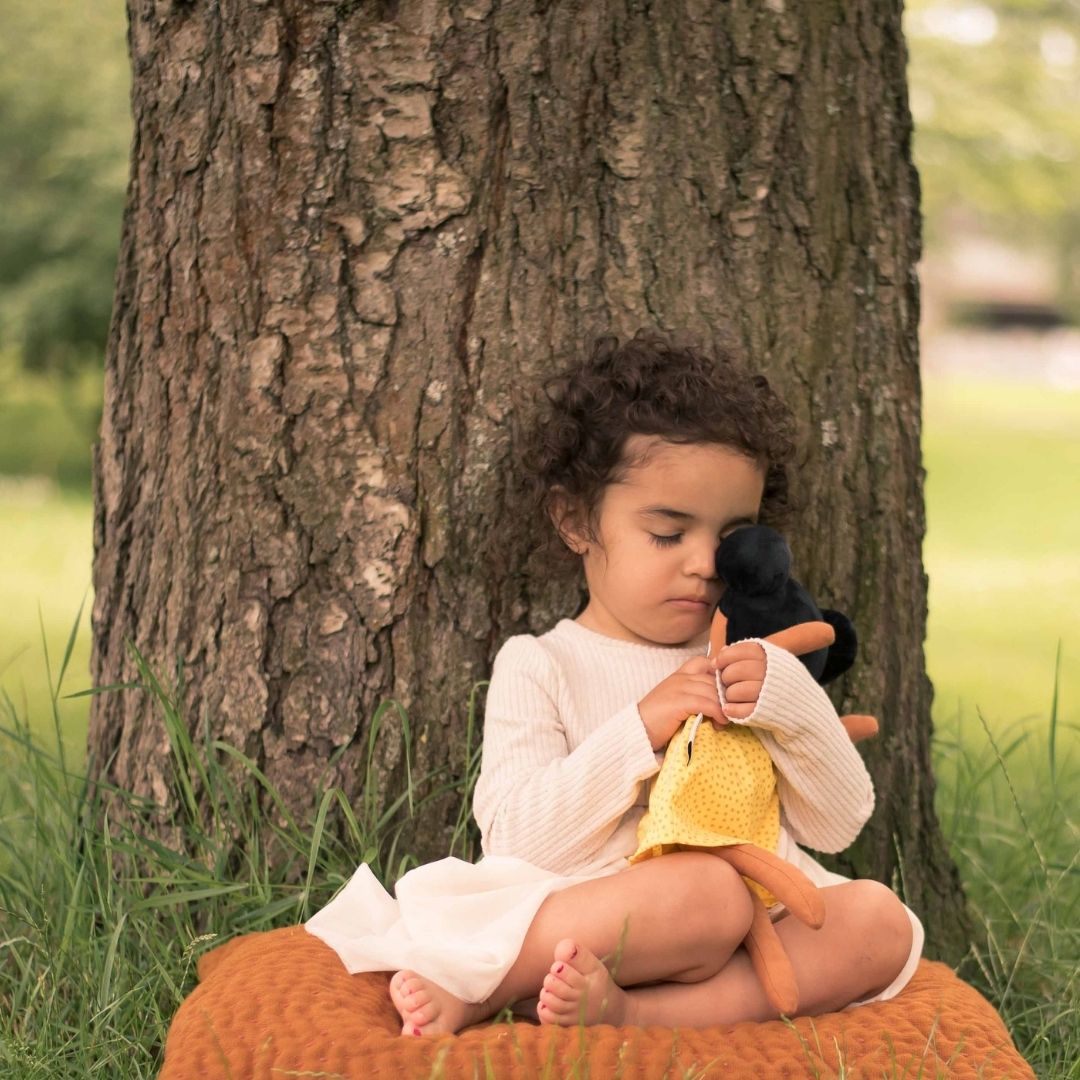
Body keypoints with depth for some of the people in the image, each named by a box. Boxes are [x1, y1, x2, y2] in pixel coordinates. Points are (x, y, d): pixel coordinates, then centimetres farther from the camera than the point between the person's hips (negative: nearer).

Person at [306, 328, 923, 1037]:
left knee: (881, 920, -22)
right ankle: (477, 983, -23)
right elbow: (518, 841, -8)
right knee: (710, 892, -35)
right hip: (599, 917, -5)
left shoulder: (751, 662, 19)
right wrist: (639, 732, -17)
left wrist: (794, 707, -3)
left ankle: (624, 1011, -31)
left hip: (769, 917, 6)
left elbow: (838, 826, 15)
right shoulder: (539, 667, 6)